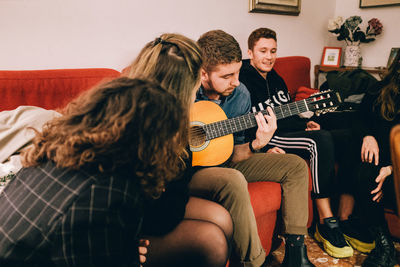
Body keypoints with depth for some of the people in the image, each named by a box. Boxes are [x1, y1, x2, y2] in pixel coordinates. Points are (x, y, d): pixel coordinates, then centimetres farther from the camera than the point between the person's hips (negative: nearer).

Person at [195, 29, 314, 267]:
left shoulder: (240, 95, -3)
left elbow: (232, 153, 1)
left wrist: (256, 144, -19)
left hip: (224, 162, 7)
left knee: (296, 166, -1)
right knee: (232, 182, -39)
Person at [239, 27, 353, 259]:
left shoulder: (277, 80, 20)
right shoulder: (242, 81, -7)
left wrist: (305, 123, 4)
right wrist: (266, 148, -24)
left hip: (286, 130, 9)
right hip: (265, 140, -8)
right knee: (320, 141, -27)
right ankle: (326, 222, -22)